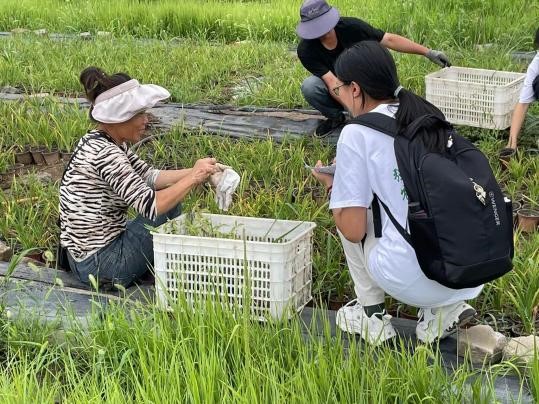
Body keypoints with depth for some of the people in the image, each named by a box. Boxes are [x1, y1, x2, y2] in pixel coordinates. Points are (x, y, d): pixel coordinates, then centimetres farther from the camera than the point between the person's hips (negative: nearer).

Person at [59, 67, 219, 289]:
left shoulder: (99, 142, 5)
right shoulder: (105, 154, -24)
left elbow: (148, 175, 8)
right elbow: (151, 205, -30)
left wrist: (194, 171, -5)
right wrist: (193, 178, -19)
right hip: (101, 265, -10)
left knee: (169, 195, 17)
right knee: (171, 204, -4)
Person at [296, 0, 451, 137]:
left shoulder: (350, 26, -21)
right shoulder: (306, 50, -23)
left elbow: (389, 40, -17)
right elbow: (332, 82, -28)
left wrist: (428, 52, -21)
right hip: (336, 93, 1)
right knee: (309, 86, -31)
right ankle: (335, 117, -3)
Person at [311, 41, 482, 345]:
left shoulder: (357, 134, -7)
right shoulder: (431, 117, 11)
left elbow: (353, 230, -7)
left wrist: (331, 185, 13)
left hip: (412, 282, -6)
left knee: (345, 206, 19)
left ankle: (372, 315, 22)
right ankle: (445, 309, 17)